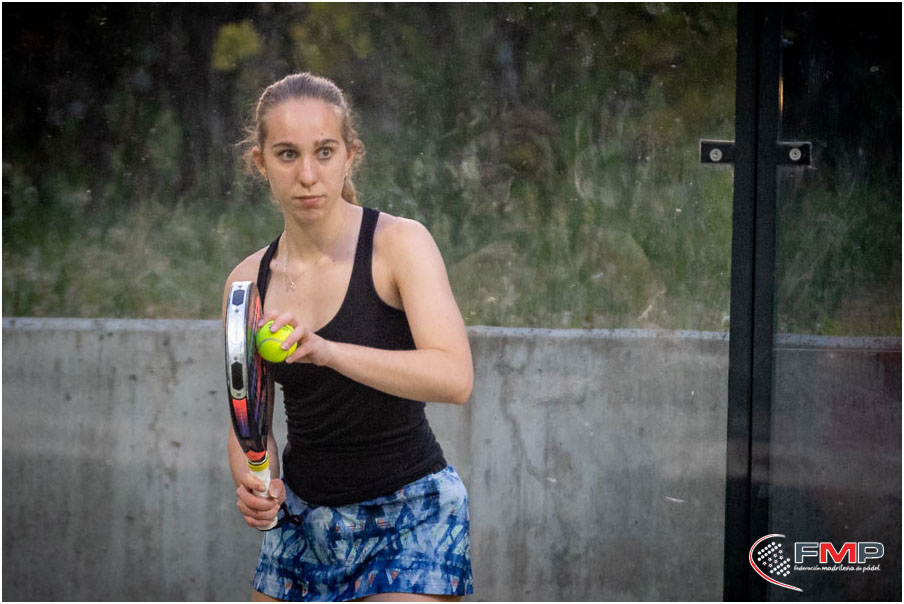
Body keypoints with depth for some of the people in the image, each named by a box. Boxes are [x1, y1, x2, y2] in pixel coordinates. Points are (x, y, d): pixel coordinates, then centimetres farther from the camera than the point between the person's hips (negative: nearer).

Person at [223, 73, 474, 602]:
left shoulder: (400, 244, -12)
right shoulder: (249, 281, 3)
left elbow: (456, 378, -25)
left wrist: (325, 350, -37)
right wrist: (253, 485, -14)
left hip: (408, 518, -5)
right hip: (302, 516, 5)